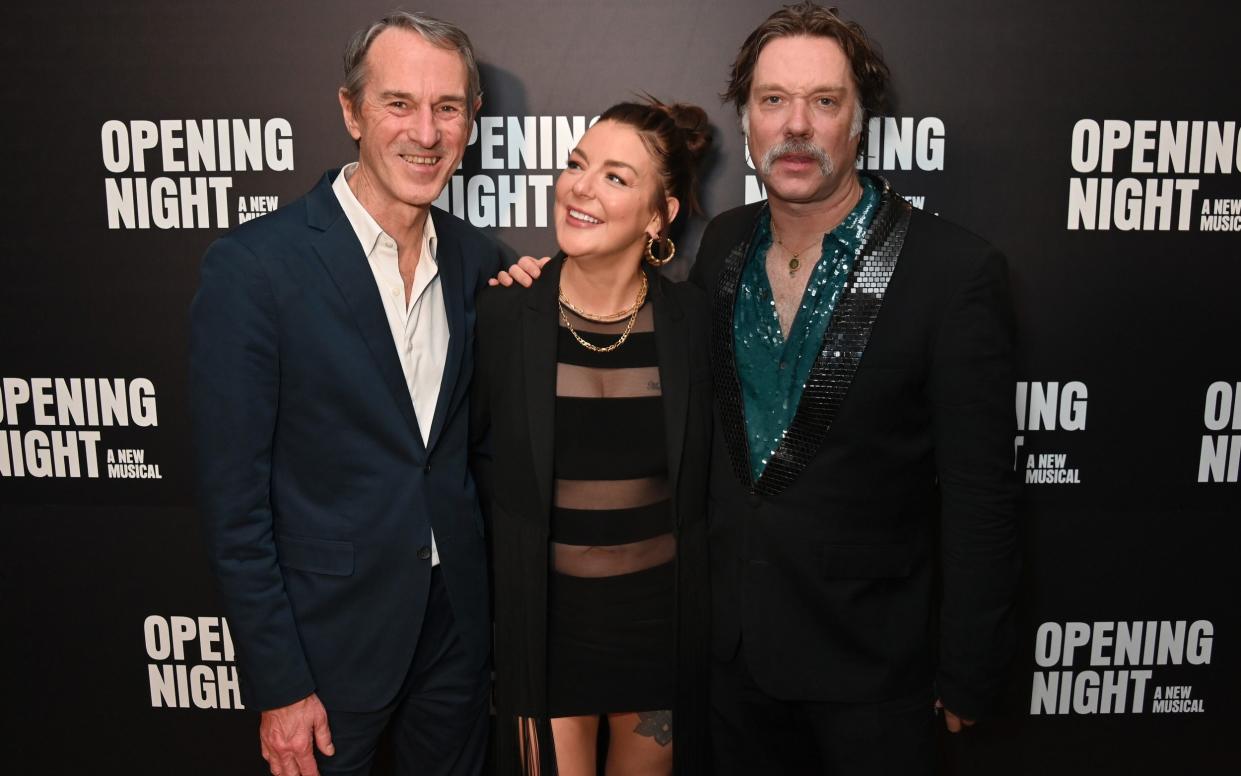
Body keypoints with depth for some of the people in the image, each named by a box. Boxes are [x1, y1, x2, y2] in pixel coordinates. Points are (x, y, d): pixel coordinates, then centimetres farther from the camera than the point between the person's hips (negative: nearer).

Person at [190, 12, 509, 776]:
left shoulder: (479, 261, -1)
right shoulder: (253, 266, -17)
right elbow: (235, 499, -14)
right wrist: (278, 687, -12)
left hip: (458, 623, 5)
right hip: (328, 637, -4)